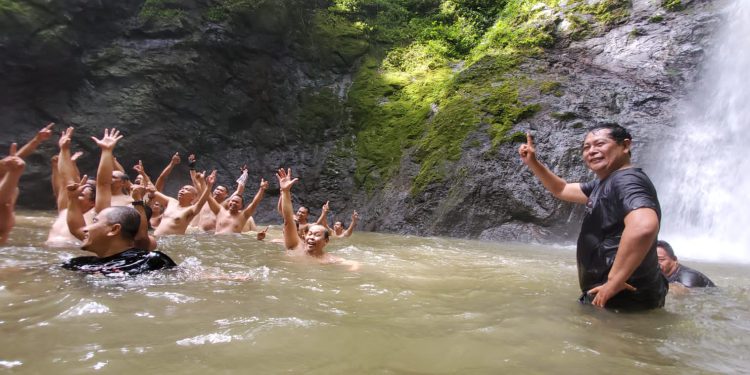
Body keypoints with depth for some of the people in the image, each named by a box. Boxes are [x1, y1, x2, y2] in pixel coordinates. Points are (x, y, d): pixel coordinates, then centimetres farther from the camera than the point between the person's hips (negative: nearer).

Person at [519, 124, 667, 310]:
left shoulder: (626, 180, -22)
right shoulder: (604, 183, 12)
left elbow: (644, 226, -40)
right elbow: (562, 190, 23)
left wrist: (613, 282, -34)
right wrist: (532, 163, 9)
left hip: (623, 299, -10)